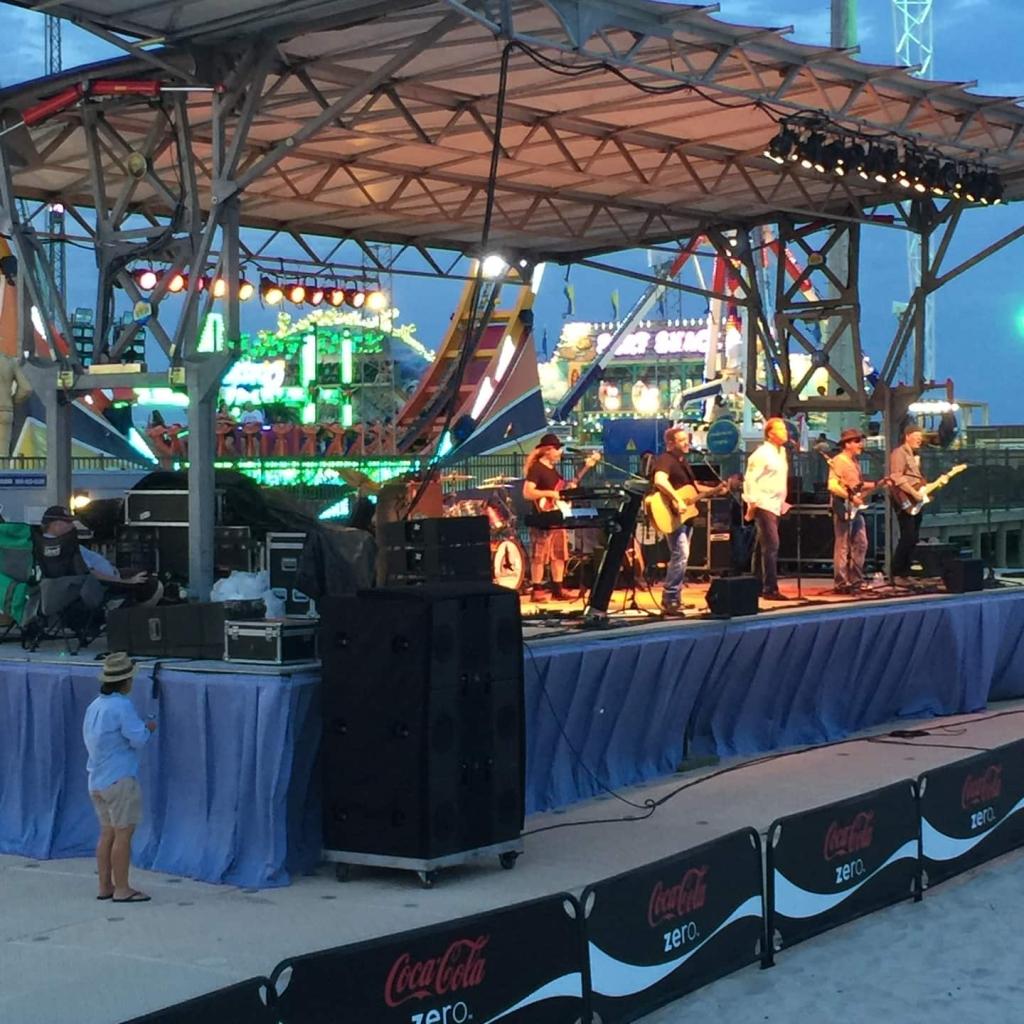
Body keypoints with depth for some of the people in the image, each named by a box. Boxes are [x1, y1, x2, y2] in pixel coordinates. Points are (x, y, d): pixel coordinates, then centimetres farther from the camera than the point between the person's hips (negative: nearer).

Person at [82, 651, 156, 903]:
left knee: (107, 833, 14)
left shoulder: (94, 706, 9)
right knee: (123, 834, -3)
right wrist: (148, 729, 5)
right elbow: (138, 739, -17)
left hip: (96, 780, 8)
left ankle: (105, 886, 17)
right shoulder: (122, 706, -16)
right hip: (119, 779, -8)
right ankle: (122, 889, -1)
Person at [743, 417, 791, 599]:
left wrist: (782, 502, 19)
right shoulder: (762, 453, -12)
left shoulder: (781, 452, 15)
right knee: (771, 546, -13)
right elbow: (750, 479, -17)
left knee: (765, 547, 12)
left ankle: (760, 586, 18)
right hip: (764, 506, -9)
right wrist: (753, 502, -19)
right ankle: (770, 589, -12)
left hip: (775, 506, 9)